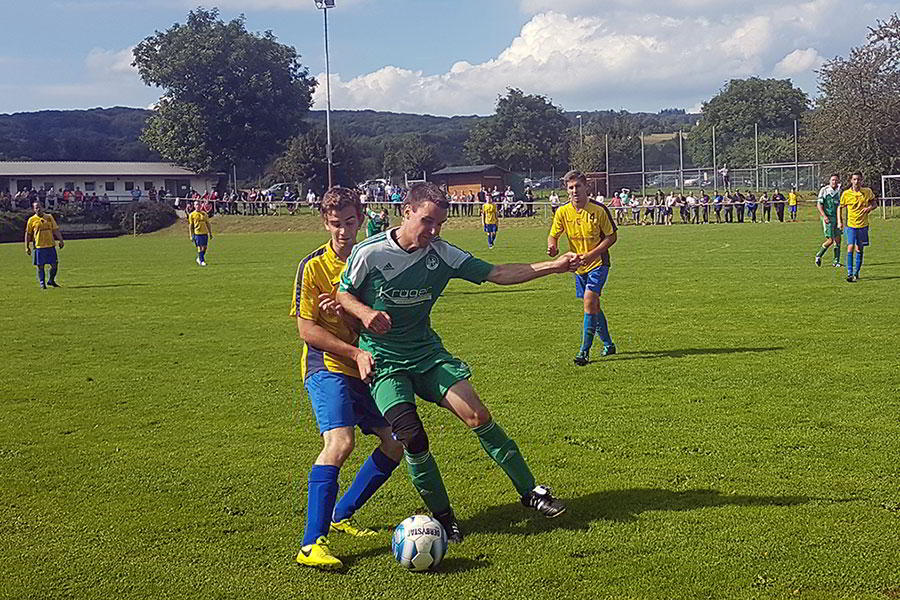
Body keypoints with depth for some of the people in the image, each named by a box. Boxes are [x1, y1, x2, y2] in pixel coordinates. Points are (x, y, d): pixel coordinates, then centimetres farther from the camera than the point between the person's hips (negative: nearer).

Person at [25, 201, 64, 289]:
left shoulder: (49, 217, 9)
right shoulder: (32, 220, 2)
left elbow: (56, 230, 11)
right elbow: (28, 234, 6)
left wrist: (61, 240, 2)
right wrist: (27, 247, 3)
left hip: (51, 245, 2)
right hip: (39, 246, -2)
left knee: (54, 264, 2)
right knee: (40, 266, 1)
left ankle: (51, 281, 21)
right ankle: (42, 283, 12)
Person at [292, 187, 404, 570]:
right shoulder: (313, 266, -7)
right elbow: (307, 329, -10)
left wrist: (348, 310, -14)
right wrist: (355, 353, -17)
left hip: (365, 368, 7)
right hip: (327, 367, -7)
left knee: (396, 443, 6)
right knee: (339, 442, -26)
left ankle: (341, 514, 22)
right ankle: (311, 544, -24)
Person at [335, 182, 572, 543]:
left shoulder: (442, 253, -4)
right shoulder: (369, 253, -13)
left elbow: (497, 274, -5)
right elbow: (343, 294, 1)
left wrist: (553, 266, -14)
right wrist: (365, 312, -22)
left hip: (427, 352, 3)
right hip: (383, 361, -3)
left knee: (477, 416, -13)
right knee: (412, 438, -18)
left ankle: (530, 492, 1)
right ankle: (442, 516, 4)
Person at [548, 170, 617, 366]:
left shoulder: (599, 210, -15)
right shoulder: (562, 212, -6)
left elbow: (612, 236, -8)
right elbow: (553, 235, 1)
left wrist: (591, 254, -18)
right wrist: (552, 246, -24)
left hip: (598, 263, -4)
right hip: (579, 266, 5)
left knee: (589, 301, -18)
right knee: (593, 306, 13)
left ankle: (585, 351, -15)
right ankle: (608, 344, 31)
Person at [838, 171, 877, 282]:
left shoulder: (867, 192, -2)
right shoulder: (846, 193, -4)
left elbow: (874, 203, 12)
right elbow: (840, 207, 9)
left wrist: (870, 208, -11)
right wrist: (840, 221, -1)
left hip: (863, 225, 1)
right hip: (851, 224, -1)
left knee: (859, 250, 8)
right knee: (850, 248, -13)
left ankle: (856, 273, 21)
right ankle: (849, 273, -12)